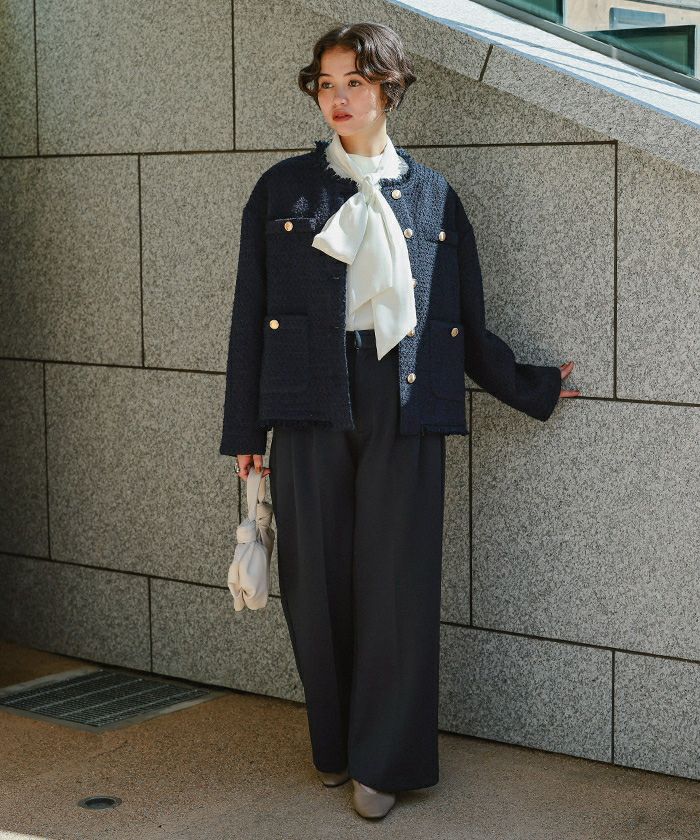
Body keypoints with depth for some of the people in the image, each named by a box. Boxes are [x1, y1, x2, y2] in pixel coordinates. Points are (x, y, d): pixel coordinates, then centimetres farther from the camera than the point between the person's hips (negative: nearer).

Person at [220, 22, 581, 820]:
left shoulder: (431, 196, 9)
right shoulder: (283, 189, 8)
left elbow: (466, 325, 14)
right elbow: (251, 315, 7)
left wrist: (533, 386, 13)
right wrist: (245, 430, 4)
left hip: (404, 403, 0)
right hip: (311, 402, 0)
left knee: (397, 582, -1)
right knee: (317, 582, 4)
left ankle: (383, 760, 12)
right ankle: (335, 745, 23)